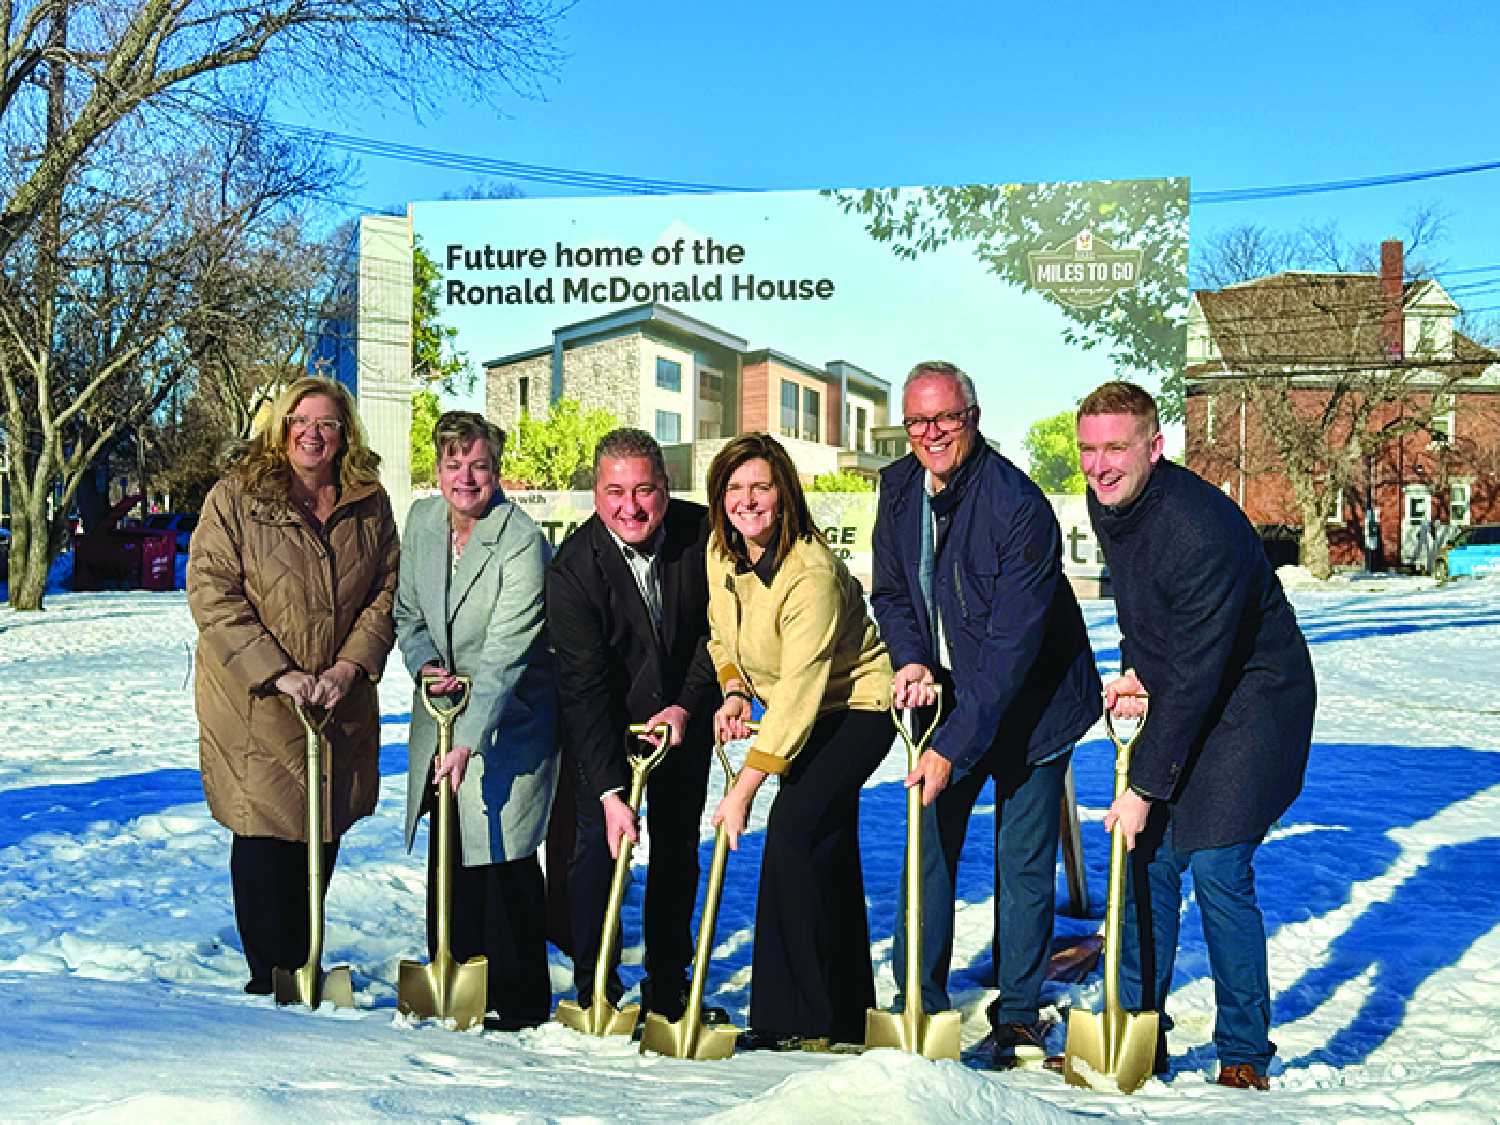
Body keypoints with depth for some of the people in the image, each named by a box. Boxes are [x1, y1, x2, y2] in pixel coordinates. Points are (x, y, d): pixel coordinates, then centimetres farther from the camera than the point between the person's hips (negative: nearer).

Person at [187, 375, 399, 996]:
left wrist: (349, 666, -10)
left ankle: (299, 966, 28)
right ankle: (268, 977, 13)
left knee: (323, 834, 11)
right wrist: (278, 673, -18)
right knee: (265, 835, -2)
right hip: (253, 702, -3)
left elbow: (387, 593, 5)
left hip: (342, 703, 4)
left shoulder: (370, 504, 6)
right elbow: (211, 594, -11)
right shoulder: (237, 495, -5)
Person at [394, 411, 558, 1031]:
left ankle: (519, 1001, 5)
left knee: (502, 853, -8)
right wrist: (425, 663, -7)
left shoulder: (522, 541, -20)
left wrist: (468, 741, -31)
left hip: (512, 713, -6)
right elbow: (408, 613, 13)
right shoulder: (422, 519, 1)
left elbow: (503, 654, -26)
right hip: (442, 703, 6)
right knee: (446, 850, 9)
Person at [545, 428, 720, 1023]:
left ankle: (668, 989, 19)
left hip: (683, 714, 3)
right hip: (602, 724, -3)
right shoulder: (572, 567, -26)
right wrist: (609, 791, -34)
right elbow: (585, 685, -29)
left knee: (678, 847, 8)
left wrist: (687, 706, -16)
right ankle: (595, 992, 0)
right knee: (597, 843, -11)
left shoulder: (703, 533, -19)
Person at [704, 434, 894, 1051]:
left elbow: (799, 690, -32)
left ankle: (795, 1019, -13)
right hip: (802, 711, 8)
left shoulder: (812, 573, -30)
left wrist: (744, 789, -32)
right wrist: (734, 688, -10)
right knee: (827, 850, 12)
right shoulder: (721, 553, -6)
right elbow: (723, 634, 12)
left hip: (858, 702, -8)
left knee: (792, 828, -22)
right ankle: (844, 1015, 25)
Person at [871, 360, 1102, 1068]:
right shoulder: (898, 488, -4)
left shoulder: (1019, 506, -25)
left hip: (1029, 706, -5)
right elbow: (890, 594, 7)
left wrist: (954, 746, -29)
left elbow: (1012, 645, -27)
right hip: (946, 699, 5)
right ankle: (919, 1003, 20)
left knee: (1023, 863, 1)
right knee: (928, 844, 7)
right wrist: (912, 660, -14)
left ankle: (1018, 1016, 16)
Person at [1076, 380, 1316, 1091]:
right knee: (1147, 857, 6)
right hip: (1174, 687, 8)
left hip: (1251, 697, -8)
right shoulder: (1106, 505, -4)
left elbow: (1197, 674, -29)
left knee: (1216, 869, -11)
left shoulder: (1203, 529, -31)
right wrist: (1134, 669, -3)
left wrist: (1145, 787, -25)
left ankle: (1245, 1056, 5)